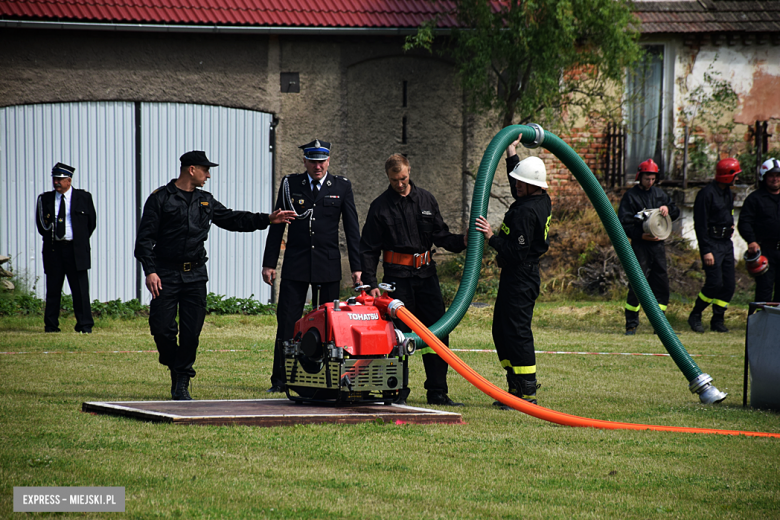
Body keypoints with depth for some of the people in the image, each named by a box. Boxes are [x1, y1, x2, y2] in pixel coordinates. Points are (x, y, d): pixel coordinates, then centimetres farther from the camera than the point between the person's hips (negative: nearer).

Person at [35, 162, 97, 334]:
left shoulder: (84, 197, 4)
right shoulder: (45, 199, 8)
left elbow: (92, 222, 11)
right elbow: (41, 224, 17)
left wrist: (81, 241, 10)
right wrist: (48, 237, 7)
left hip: (76, 250, -2)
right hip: (53, 250, 2)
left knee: (81, 289, -4)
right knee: (53, 289, 3)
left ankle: (85, 325, -1)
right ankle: (51, 325, 9)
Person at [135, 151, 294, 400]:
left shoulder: (206, 201, 15)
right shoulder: (161, 198, -1)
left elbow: (232, 219, 21)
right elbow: (145, 237, -5)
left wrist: (267, 219, 12)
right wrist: (150, 270, -14)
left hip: (196, 274, 4)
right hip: (166, 274, -4)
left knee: (191, 331, -1)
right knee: (162, 327, -9)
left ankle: (182, 384, 9)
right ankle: (176, 369, 17)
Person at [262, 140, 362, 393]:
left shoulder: (341, 186, 4)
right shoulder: (290, 184, 5)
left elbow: (351, 228, 6)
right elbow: (277, 226, 8)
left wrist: (356, 267, 1)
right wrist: (269, 263, 3)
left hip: (328, 266, 0)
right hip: (295, 265, 0)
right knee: (287, 324, -3)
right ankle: (280, 380, 3)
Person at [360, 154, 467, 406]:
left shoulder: (426, 200, 10)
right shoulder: (380, 206, 1)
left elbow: (440, 236, 11)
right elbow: (369, 249, 2)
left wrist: (463, 240, -9)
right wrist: (370, 283, -6)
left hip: (426, 274, 3)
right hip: (397, 276, -3)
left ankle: (438, 392, 4)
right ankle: (398, 392, 5)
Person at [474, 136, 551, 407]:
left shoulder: (525, 212, -23)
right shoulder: (542, 201, 8)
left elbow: (516, 252, -26)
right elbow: (517, 190, 32)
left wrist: (492, 237, -20)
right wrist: (512, 155, 31)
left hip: (519, 278, -11)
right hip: (524, 275, 11)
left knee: (516, 332, -8)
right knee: (502, 330, 17)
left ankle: (527, 393, -6)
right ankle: (516, 387, 21)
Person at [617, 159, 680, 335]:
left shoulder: (659, 193, 15)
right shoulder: (630, 196, -1)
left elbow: (676, 212, 18)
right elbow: (623, 223, -7)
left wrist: (667, 209, -5)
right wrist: (640, 235, -20)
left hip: (658, 245, 5)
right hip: (640, 246, -5)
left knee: (661, 285, 6)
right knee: (636, 286, -7)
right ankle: (631, 324, 1)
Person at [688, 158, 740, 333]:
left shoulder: (728, 194, 14)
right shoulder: (706, 194, -13)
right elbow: (700, 225, -16)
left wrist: (730, 225, 11)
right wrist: (706, 251, -20)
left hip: (726, 243, 8)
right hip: (712, 243, -8)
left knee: (729, 285, 3)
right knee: (715, 283, -15)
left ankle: (718, 320, 13)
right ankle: (695, 317, 2)